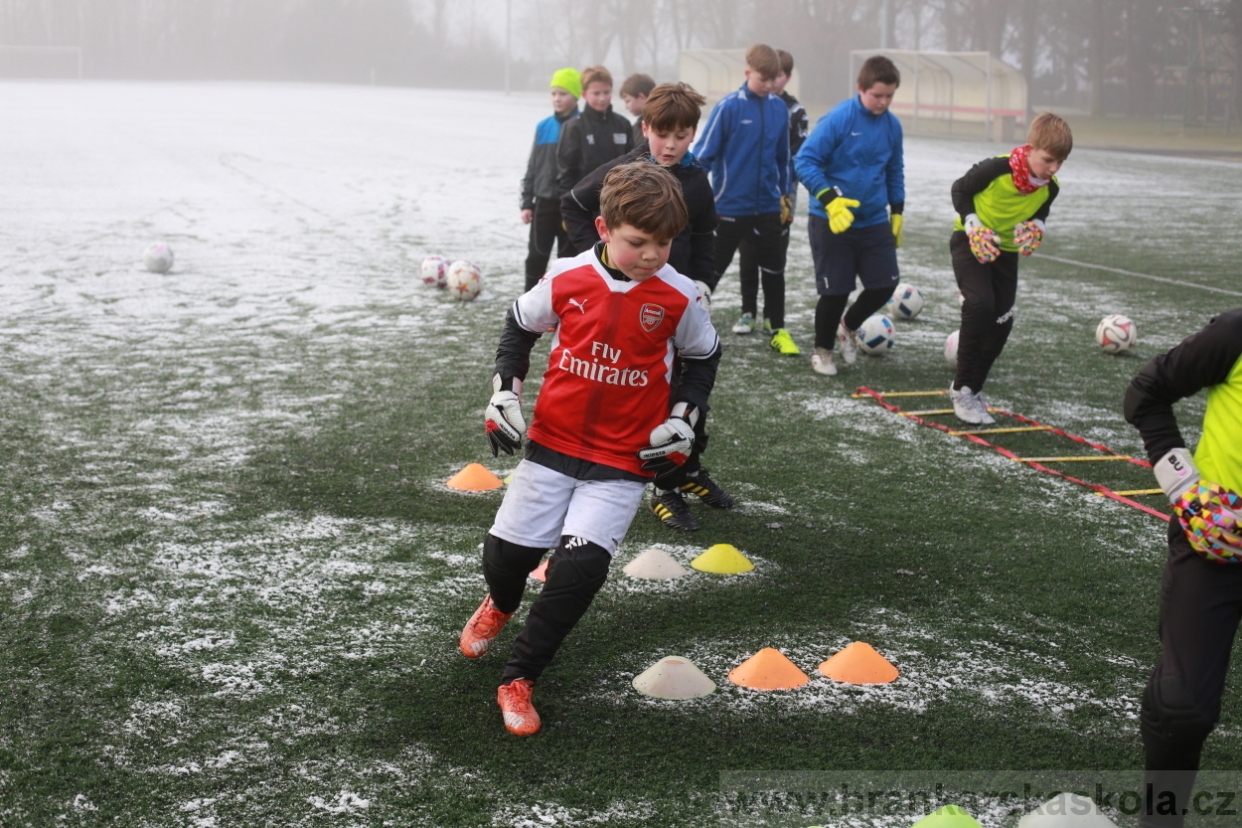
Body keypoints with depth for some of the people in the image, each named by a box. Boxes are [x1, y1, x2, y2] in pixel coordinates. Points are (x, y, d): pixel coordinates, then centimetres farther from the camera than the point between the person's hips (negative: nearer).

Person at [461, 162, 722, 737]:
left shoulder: (678, 298, -11)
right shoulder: (567, 278, -9)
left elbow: (703, 356, 9)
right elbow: (520, 323, 10)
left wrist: (684, 420, -1)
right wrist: (504, 390, 3)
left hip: (624, 460, -2)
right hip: (552, 443, 2)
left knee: (579, 568, -18)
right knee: (506, 552, 7)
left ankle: (519, 679, 1)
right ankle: (501, 604, 47)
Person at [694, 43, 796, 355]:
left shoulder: (779, 108, 1)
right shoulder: (728, 107, -13)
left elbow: (782, 157, 11)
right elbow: (704, 153, -11)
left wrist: (784, 195, 15)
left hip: (768, 207, 4)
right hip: (731, 206, -4)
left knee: (773, 268, 11)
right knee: (712, 268, 6)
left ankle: (777, 329, 22)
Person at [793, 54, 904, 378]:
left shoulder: (892, 125, 4)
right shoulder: (838, 119, -15)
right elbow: (805, 160, -17)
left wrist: (897, 212, 18)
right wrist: (831, 200, -25)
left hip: (875, 221, 5)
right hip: (831, 222, -5)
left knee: (885, 284, 3)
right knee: (835, 291, 0)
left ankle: (847, 326, 32)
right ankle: (822, 349, 24)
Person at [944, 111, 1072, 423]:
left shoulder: (1049, 187, -11)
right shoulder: (997, 169, -26)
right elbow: (960, 191, -12)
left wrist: (1035, 228, -13)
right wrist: (974, 227, -21)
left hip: (1006, 251, 6)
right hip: (971, 243, -6)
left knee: (1001, 322, 2)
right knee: (980, 305, -26)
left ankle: (970, 389, 19)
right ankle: (963, 389, -15)